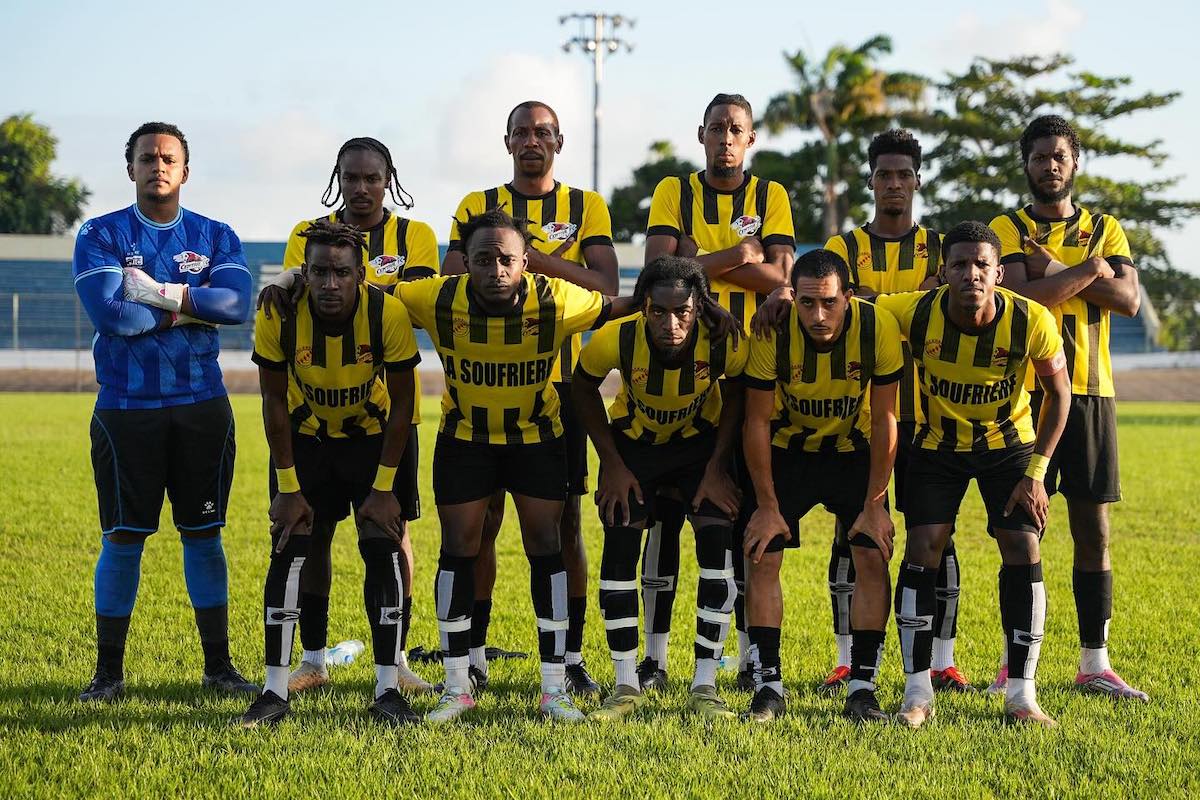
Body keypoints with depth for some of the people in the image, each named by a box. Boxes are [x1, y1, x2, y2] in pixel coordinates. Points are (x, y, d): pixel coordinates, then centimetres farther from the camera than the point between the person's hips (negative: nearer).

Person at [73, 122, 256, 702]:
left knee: (204, 534, 7)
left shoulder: (216, 237, 8)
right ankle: (108, 670, 9)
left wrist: (161, 293, -16)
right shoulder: (100, 236, 0)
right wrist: (194, 307, -10)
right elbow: (109, 313, -16)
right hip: (126, 409, -2)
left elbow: (237, 303, -10)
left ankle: (218, 664, 16)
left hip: (201, 407, 2)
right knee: (123, 538, 1)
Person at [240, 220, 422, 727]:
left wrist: (383, 489, -15)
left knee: (383, 551, -10)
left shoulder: (389, 314, -28)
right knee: (289, 554, -8)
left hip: (371, 436, 0)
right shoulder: (277, 315, -26)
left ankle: (387, 691, -4)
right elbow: (275, 404, -12)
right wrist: (287, 488, -11)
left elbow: (401, 406, -15)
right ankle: (275, 692, -2)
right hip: (305, 438, 1)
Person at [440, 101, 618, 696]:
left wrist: (536, 258, -17)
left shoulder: (587, 208, 7)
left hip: (560, 382, 0)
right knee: (482, 518, 1)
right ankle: (472, 653, 9)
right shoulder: (477, 208, 9)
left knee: (565, 521, 1)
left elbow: (605, 286, -7)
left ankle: (571, 655, 8)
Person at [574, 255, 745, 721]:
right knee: (619, 554, -8)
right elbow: (584, 390, -11)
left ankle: (704, 688, -3)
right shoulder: (616, 340, -33)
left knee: (717, 552, -12)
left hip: (701, 441, 0)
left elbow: (735, 395, -9)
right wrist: (612, 464, -11)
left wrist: (717, 468, -12)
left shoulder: (724, 343, -33)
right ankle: (626, 687, 4)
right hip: (634, 441, 0)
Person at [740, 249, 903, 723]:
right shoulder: (772, 333, -26)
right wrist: (767, 505, -13)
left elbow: (884, 420, -15)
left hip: (854, 451, 0)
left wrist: (874, 503, -14)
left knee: (873, 557, -10)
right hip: (787, 450, 0)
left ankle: (863, 688, -2)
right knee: (762, 556, -8)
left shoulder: (877, 328, -26)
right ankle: (768, 687, 0)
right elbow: (757, 422, -15)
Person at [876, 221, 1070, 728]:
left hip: (1009, 443, 0)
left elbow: (1058, 392, -9)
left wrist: (1037, 472, -12)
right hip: (938, 444, 0)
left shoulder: (1031, 322, -25)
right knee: (923, 549, -11)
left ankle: (1022, 695, -2)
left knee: (1023, 549, -11)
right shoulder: (917, 314, -25)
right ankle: (918, 692, -2)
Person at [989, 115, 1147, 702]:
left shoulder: (1105, 229, 13)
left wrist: (1055, 270, -10)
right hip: (1027, 390, -3)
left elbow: (1129, 300, -3)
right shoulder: (1008, 228, 4)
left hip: (1091, 392, 3)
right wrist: (1089, 270, -11)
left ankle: (1094, 664, 9)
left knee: (1094, 529, 3)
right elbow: (1022, 294, -14)